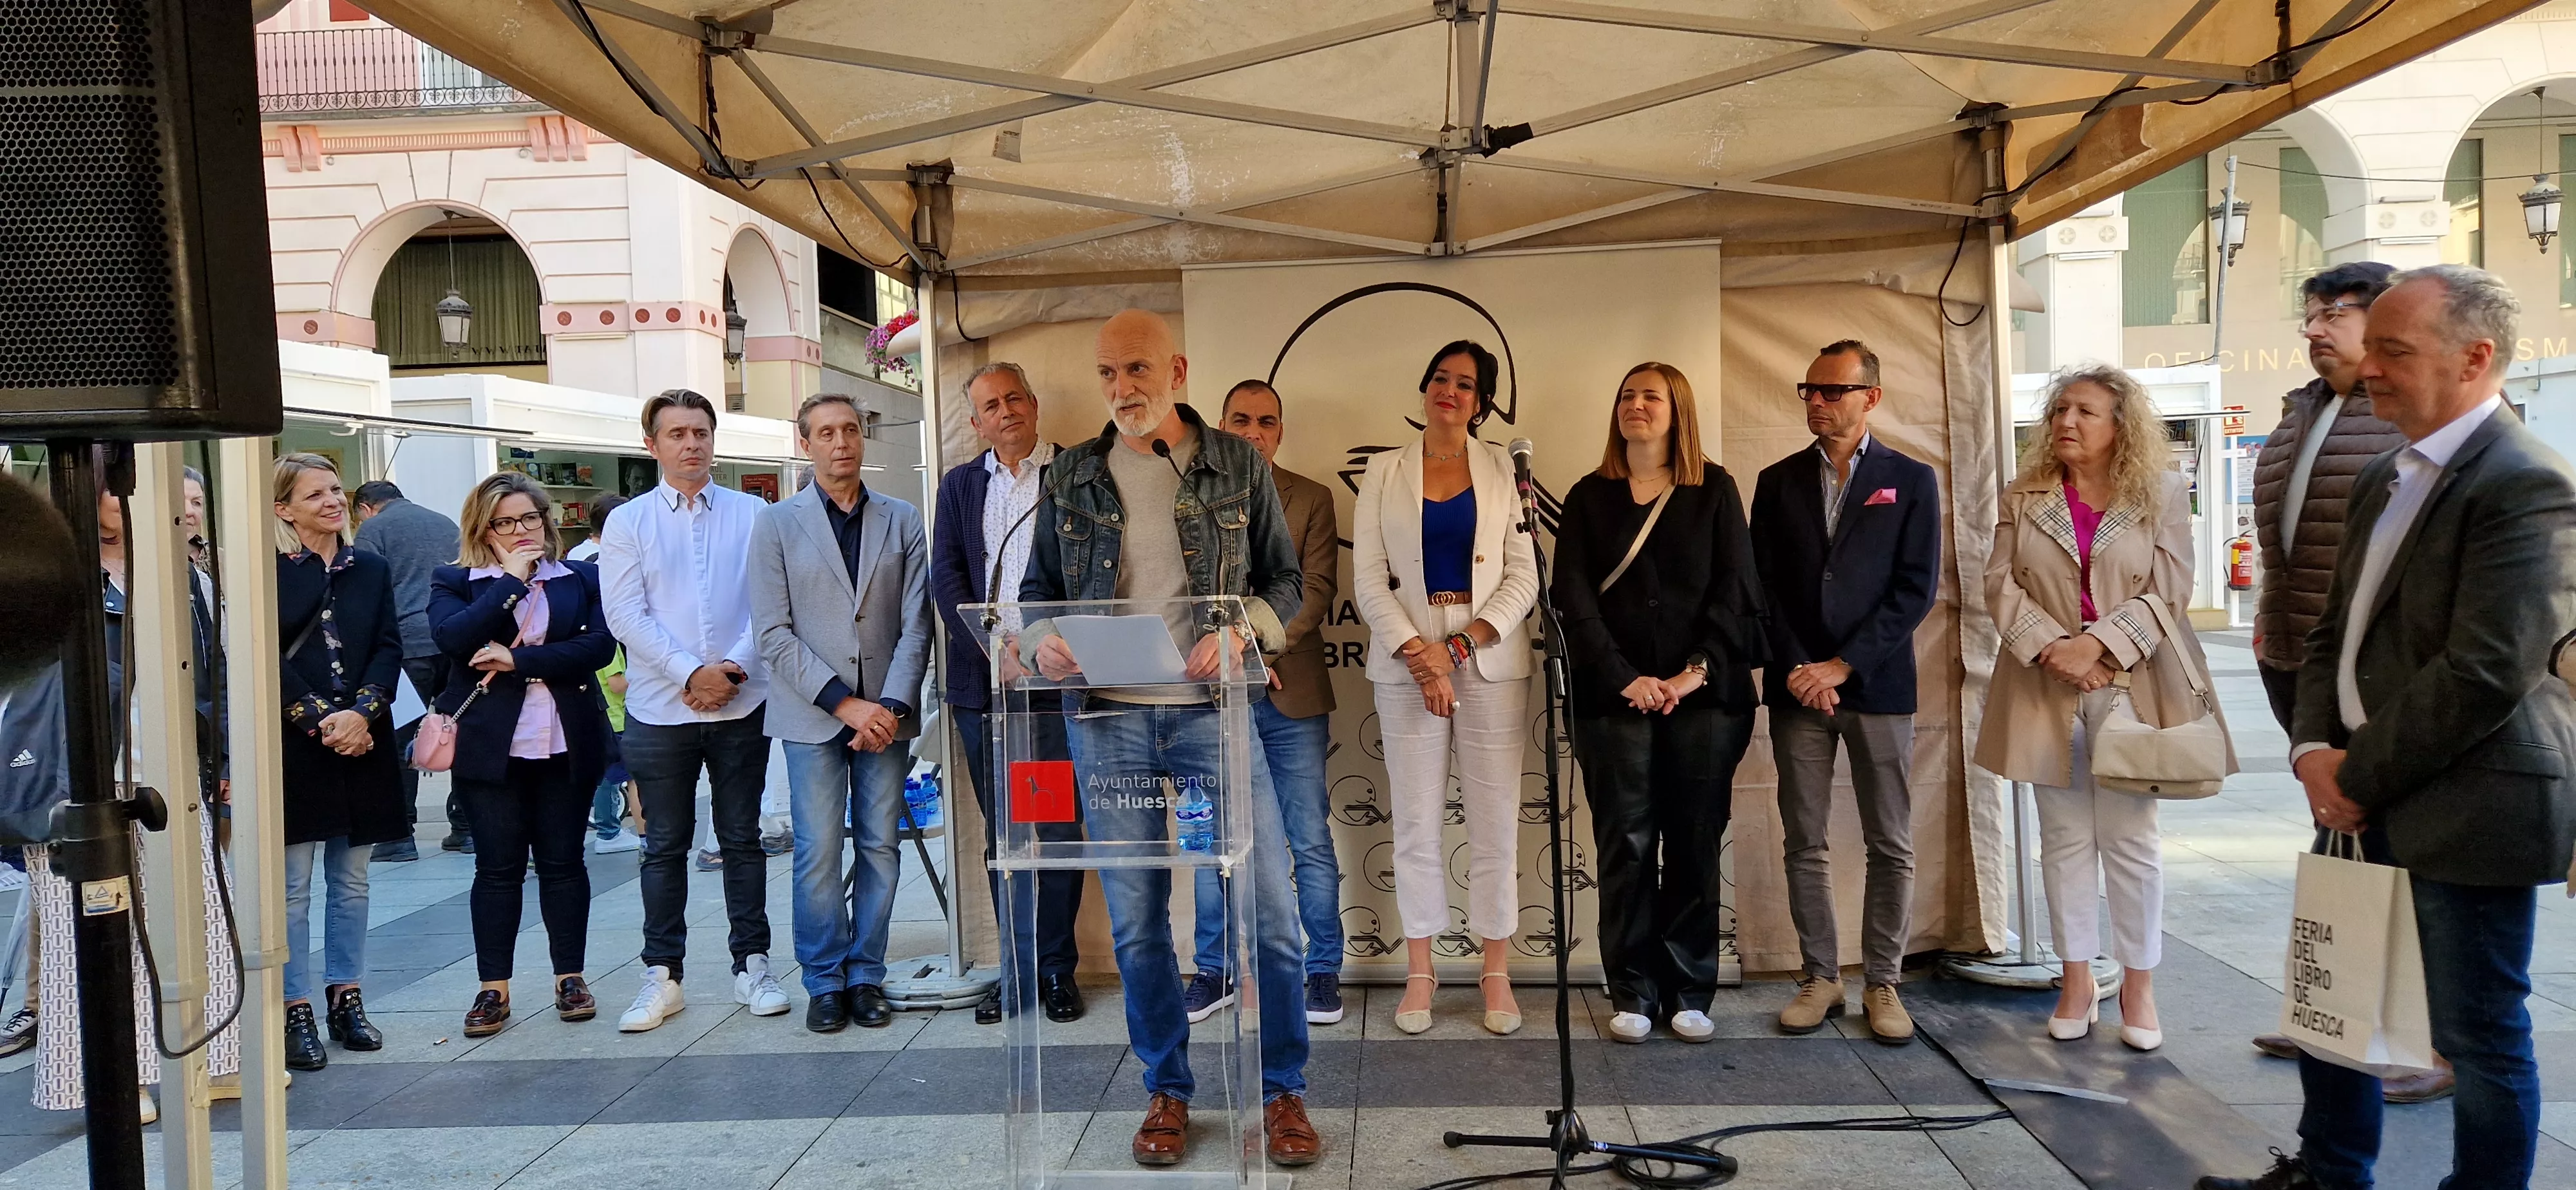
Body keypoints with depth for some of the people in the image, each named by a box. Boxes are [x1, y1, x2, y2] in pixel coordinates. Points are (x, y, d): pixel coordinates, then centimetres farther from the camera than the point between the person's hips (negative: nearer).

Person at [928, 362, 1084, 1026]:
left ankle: (1056, 969, 11)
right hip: (981, 682, 3)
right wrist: (994, 646, -11)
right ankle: (1019, 968, 16)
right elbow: (946, 576, 3)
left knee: (1059, 832, 0)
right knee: (1002, 836, 8)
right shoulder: (959, 485, 14)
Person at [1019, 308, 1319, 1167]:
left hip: (1214, 711, -1)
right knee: (1136, 919, 8)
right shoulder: (1072, 478, 9)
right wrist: (1042, 641, -9)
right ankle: (1166, 1091, 24)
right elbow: (1036, 594, 13)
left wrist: (1245, 629, -14)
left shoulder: (1238, 466, 5)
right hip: (1109, 719, 2)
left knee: (1267, 908, -1)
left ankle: (1283, 1091, 16)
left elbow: (1285, 578, 6)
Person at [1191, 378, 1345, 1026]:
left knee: (1311, 842, 3)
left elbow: (1316, 590, -3)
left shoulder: (1311, 499, 6)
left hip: (1290, 696, -1)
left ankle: (1324, 971, 15)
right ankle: (1214, 970, 20)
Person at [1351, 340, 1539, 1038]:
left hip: (1492, 660, 0)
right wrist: (1418, 656, -11)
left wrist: (1459, 647, -11)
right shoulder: (1385, 471, 7)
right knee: (1416, 822, 3)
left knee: (1496, 822, 1)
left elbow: (1524, 578, 1)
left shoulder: (1504, 470, 7)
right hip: (1407, 660, 0)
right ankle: (1419, 971, 15)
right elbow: (1369, 578, 1)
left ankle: (1496, 972, 13)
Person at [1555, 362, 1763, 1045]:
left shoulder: (1714, 491, 9)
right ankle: (1632, 993, 9)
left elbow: (1735, 588, 2)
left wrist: (1698, 670, -11)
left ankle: (1690, 993, 12)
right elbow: (1573, 597, 1)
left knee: (1696, 846, 3)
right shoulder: (1590, 497, 10)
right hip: (1616, 698, 0)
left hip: (1703, 695, 0)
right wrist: (1624, 678, -11)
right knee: (1625, 846, 1)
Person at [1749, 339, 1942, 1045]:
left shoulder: (1911, 481, 3)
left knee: (1890, 847, 2)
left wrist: (1844, 665, -11)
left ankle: (1882, 982, 13)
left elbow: (1916, 589, -4)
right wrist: (1797, 670, -7)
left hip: (1876, 686, -2)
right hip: (1797, 686, 2)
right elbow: (1763, 585, 5)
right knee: (1804, 844, 5)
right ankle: (1820, 977, 15)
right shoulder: (1779, 482, 9)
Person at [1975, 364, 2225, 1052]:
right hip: (2046, 688, 2)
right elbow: (2001, 582, 0)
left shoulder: (2162, 494, 0)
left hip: (2130, 687, -2)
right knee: (2064, 838, 7)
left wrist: (2099, 644, -18)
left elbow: (2169, 591, -6)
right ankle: (2076, 983, 16)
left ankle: (2139, 987, 14)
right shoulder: (2025, 498, 7)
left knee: (2130, 838, 2)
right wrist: (2049, 646, -14)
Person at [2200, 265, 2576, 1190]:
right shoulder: (2386, 475, 12)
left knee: (2478, 1034, 6)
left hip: (2465, 807, -9)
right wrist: (2315, 749, 0)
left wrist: (2359, 779, -15)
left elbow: (2485, 674, -23)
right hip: (2363, 798, 9)